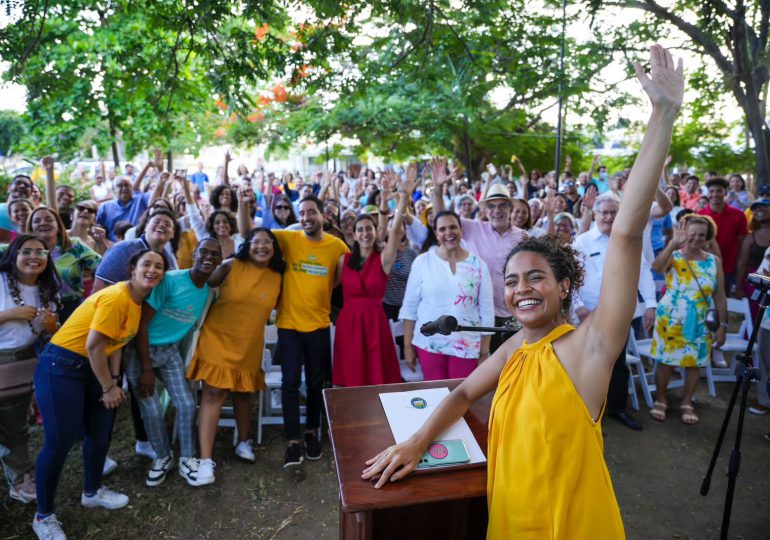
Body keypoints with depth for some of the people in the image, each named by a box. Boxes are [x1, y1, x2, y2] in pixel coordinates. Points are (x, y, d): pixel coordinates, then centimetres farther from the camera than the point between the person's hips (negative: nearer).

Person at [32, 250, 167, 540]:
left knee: (100, 432, 16)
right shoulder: (117, 297, -24)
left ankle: (92, 492, 38)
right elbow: (94, 346, -23)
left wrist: (114, 381, 2)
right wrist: (108, 388, -12)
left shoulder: (137, 301, 5)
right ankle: (43, 516, 15)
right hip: (60, 367, -9)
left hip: (92, 367, 10)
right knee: (60, 441, -4)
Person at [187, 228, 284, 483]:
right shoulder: (231, 267, -11)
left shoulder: (278, 277, -1)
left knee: (243, 393, 17)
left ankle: (244, 441, 37)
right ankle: (206, 459, -2)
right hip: (218, 337, -3)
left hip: (249, 344, 3)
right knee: (214, 393, -7)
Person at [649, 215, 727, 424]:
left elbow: (720, 297, 3)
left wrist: (723, 325, 1)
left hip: (699, 324, 3)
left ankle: (687, 403, 28)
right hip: (670, 321, -2)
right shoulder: (673, 257, -8)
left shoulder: (714, 262, 0)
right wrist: (673, 243, -41)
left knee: (694, 363, 10)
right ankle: (661, 399, 25)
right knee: (666, 362, 6)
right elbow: (656, 267, -33)